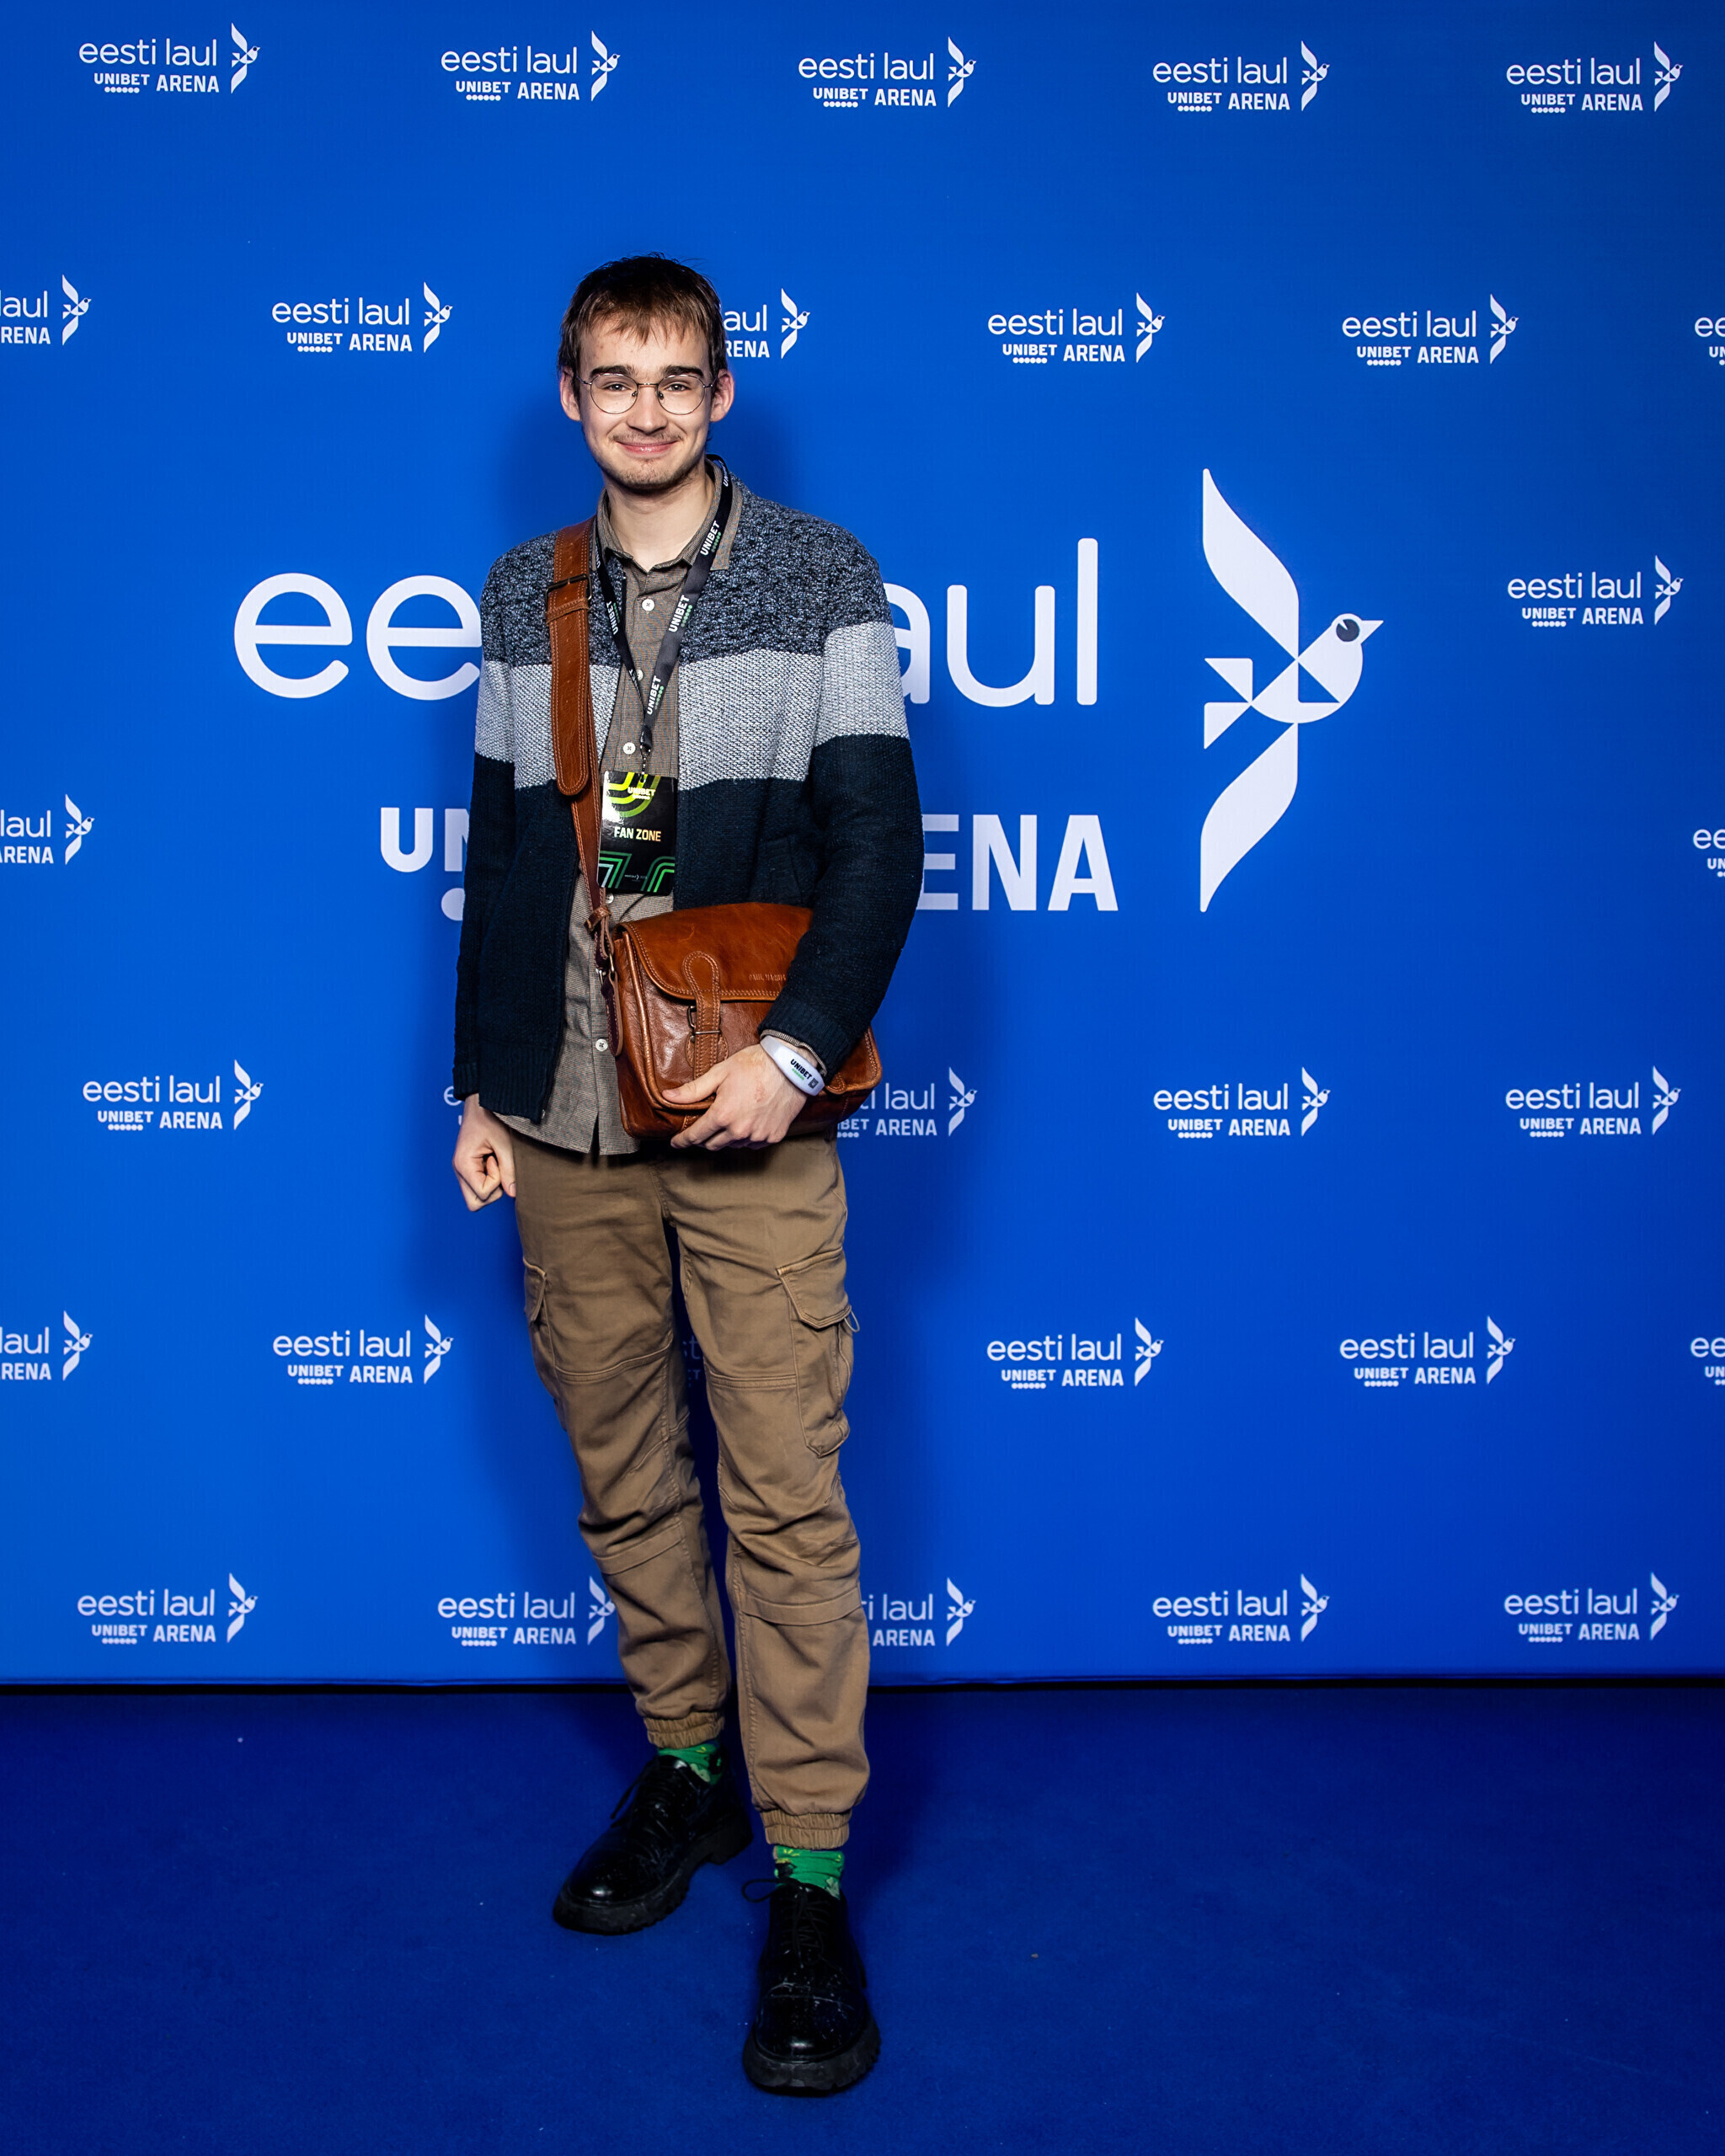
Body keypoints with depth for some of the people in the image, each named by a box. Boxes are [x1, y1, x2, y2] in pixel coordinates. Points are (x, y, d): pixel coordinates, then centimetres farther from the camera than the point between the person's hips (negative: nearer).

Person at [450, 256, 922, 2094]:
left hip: (749, 1116, -4)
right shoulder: (521, 596, 12)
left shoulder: (820, 580, 2)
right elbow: (499, 855, 15)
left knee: (783, 1490, -3)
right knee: (619, 1473, 12)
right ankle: (685, 1770, 32)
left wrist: (793, 1052, -15)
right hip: (562, 1119, 4)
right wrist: (479, 1083, 13)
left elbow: (879, 841, -4)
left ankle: (809, 1876, 9)